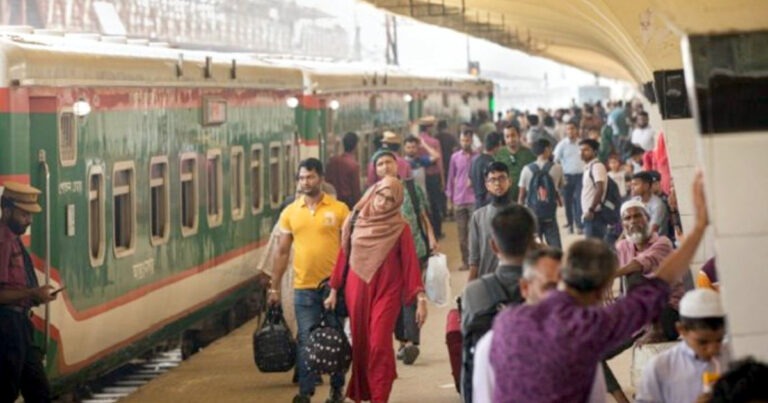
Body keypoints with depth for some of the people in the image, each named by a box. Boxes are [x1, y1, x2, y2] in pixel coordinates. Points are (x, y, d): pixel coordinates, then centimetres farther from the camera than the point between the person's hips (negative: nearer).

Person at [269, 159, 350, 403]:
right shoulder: (290, 213, 5)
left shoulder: (339, 209, -1)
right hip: (303, 287, 1)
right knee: (306, 340, -1)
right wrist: (274, 287, 7)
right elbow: (282, 252, 10)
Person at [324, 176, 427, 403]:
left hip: (386, 293, -3)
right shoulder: (355, 222, 4)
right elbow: (343, 257, 11)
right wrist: (333, 291, 13)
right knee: (360, 346, 8)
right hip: (356, 291, 3)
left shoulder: (400, 228, -4)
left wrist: (420, 299, -11)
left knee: (379, 346, -12)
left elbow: (411, 263, -5)